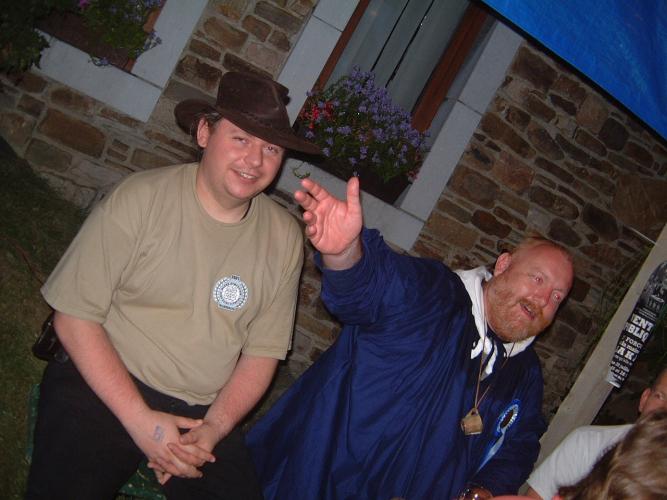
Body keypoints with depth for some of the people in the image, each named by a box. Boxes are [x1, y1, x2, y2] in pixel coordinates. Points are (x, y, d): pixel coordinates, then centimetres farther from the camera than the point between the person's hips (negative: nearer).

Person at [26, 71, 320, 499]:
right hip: (106, 387, -3)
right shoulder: (140, 199, -11)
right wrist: (140, 419, -16)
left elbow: (263, 351, 4)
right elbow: (75, 316, -10)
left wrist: (215, 427, -10)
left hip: (205, 413, 3)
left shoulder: (285, 236, -1)